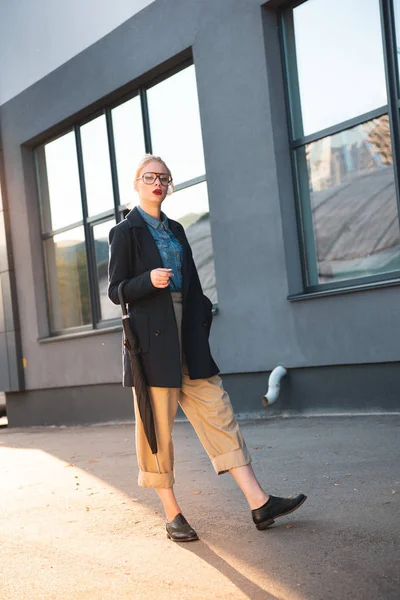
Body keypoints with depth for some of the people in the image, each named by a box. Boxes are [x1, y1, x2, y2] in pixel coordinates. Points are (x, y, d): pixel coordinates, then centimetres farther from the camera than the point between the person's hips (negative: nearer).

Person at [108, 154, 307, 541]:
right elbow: (115, 290, -3)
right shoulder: (125, 232, 0)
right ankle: (172, 514, 10)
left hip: (188, 337, 6)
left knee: (217, 412, 0)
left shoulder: (175, 230, 18)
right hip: (152, 339, -6)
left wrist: (202, 329, 13)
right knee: (158, 426, -1)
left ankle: (259, 502, -2)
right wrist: (149, 280, -20)